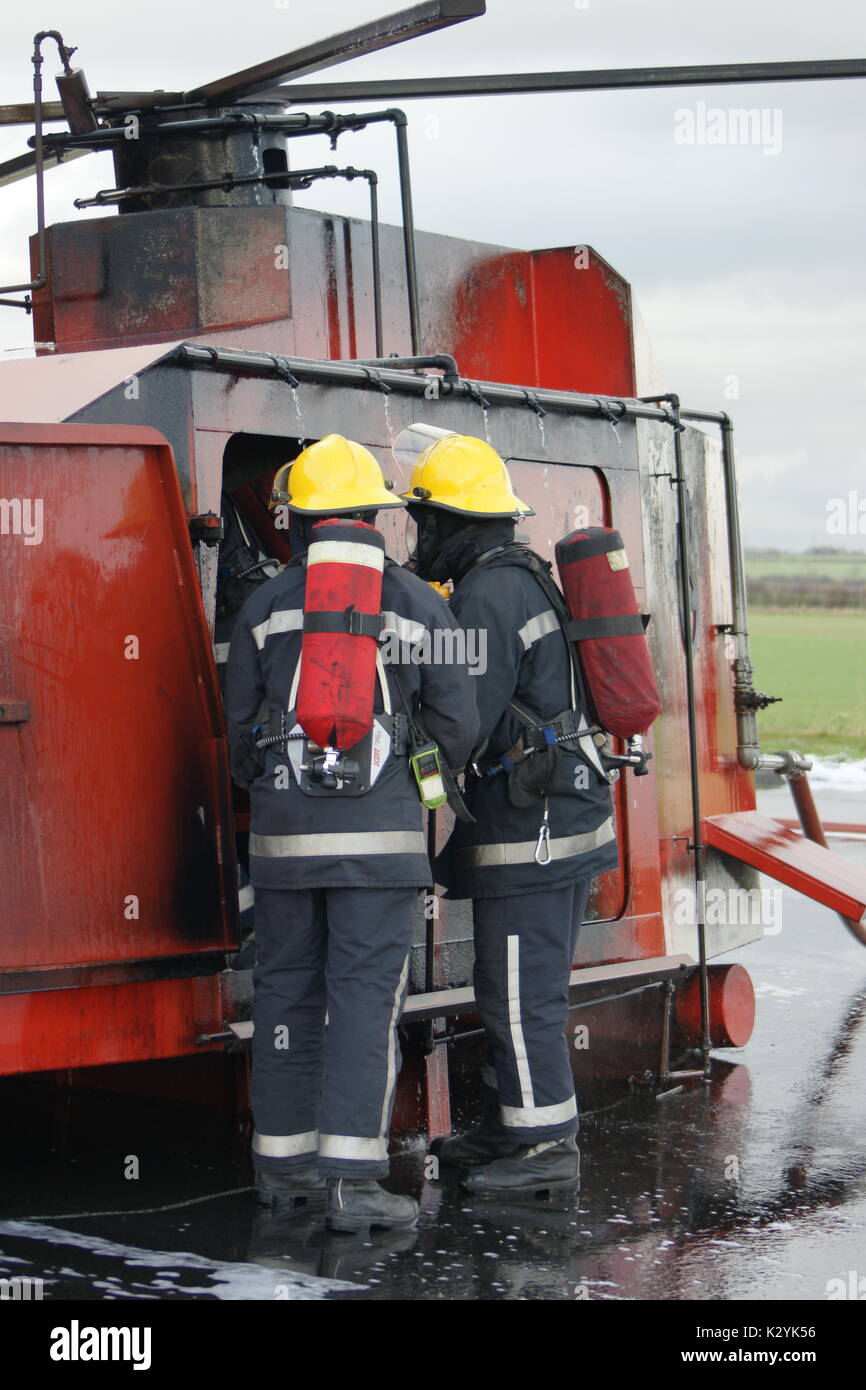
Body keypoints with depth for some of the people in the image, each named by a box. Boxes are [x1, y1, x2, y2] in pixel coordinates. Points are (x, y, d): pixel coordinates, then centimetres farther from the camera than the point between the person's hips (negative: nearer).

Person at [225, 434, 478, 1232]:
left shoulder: (265, 606, 4)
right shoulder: (419, 604, 1)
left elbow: (241, 731, 10)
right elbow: (457, 728, 2)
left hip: (284, 830, 2)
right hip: (379, 833, -2)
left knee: (286, 989, 12)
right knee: (365, 996, -3)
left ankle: (283, 1160, 21)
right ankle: (351, 1178, -8)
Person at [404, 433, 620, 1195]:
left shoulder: (486, 598, -17)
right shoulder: (527, 580, 16)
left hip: (531, 830, -10)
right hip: (565, 818, 10)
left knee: (522, 995, -4)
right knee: (515, 987, 17)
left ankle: (547, 1147, 1)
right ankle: (512, 1127, 26)